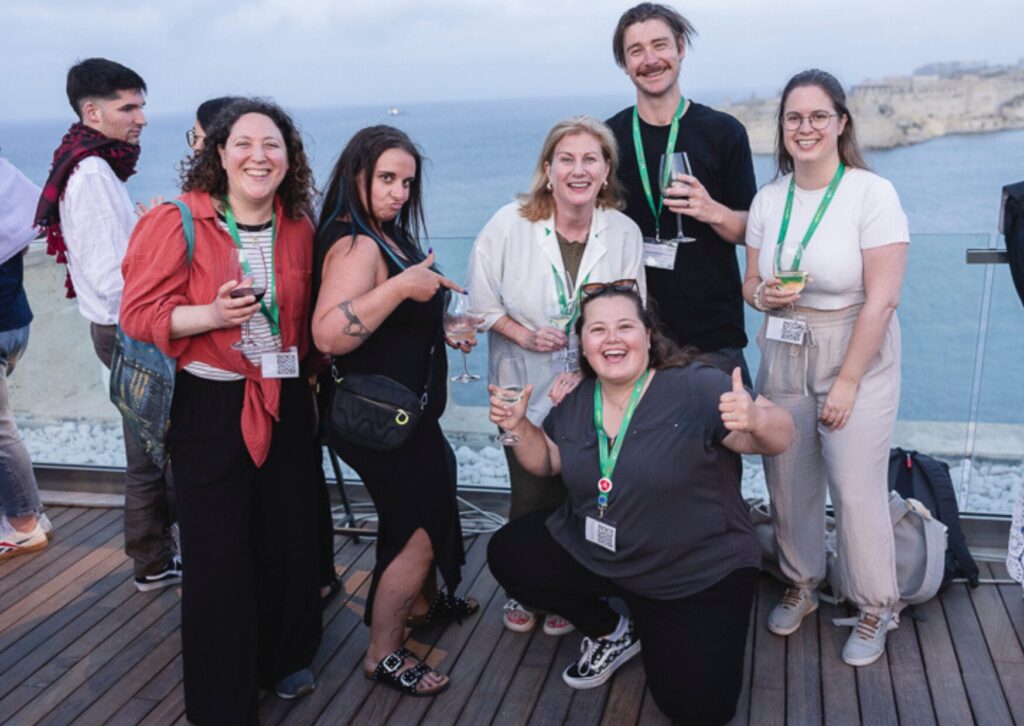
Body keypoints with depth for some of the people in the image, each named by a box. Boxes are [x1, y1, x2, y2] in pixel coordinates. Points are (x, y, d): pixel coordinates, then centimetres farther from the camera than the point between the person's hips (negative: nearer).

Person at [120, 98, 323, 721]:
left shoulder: (299, 230, 5)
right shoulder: (180, 223, -9)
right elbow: (139, 313, -11)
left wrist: (309, 379, 15)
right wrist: (212, 314, -25)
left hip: (285, 402, 4)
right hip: (210, 406, -4)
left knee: (290, 537, 11)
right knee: (218, 552, 3)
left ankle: (284, 659, 37)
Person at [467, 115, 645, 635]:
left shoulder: (624, 232, -7)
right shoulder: (509, 226, -11)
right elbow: (481, 303, -2)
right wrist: (524, 334, -18)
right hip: (527, 393, -1)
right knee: (532, 499, 6)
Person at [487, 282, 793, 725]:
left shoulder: (696, 388, -20)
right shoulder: (575, 400, -1)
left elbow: (780, 436, -21)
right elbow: (545, 462, 13)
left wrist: (755, 419, -45)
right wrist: (519, 426, -7)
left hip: (700, 576, -5)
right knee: (508, 555, -6)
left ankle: (653, 625, 21)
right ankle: (611, 633, 12)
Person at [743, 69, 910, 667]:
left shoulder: (872, 194, -11)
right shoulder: (769, 199, 5)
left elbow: (881, 300, -14)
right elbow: (751, 283, 14)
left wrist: (847, 382, -14)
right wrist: (764, 295, -10)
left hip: (857, 354, -4)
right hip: (784, 355, 4)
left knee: (857, 489, -2)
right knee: (789, 480, 8)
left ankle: (875, 608, 20)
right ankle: (801, 584, 32)